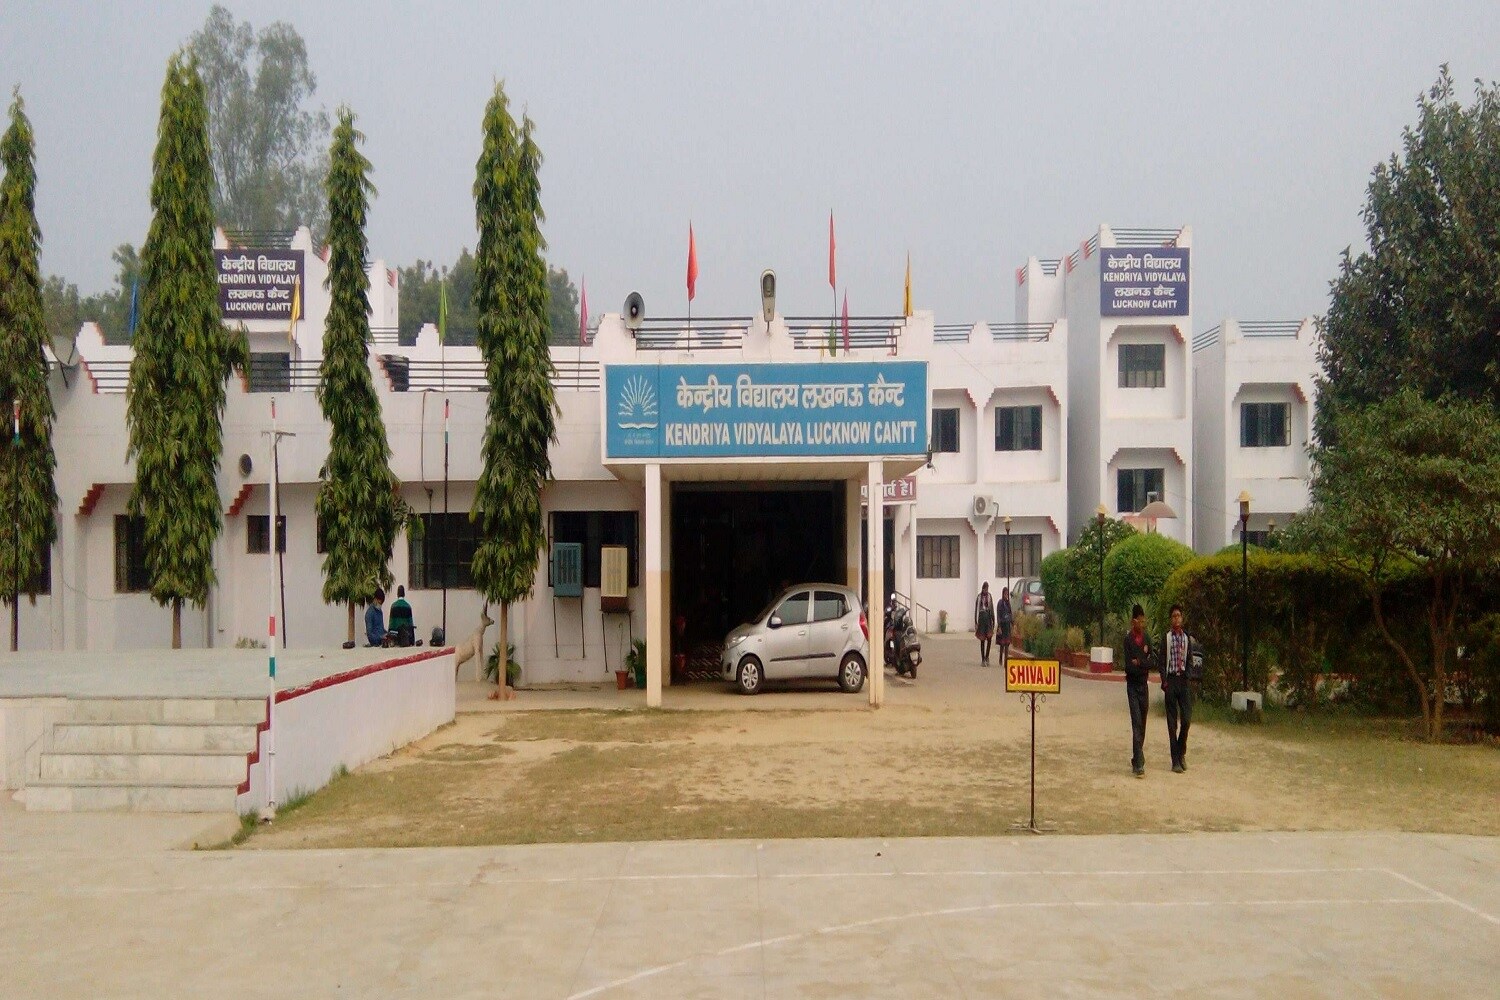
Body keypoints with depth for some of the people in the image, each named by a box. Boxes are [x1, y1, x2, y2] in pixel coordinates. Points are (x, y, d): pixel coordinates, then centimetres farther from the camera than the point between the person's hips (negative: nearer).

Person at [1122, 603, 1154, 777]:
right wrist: (1143, 665, -7)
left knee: (1142, 724, 10)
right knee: (1136, 723, -12)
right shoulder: (1128, 639, -9)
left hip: (1144, 685, 5)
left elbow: (1150, 662, 2)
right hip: (1132, 685, -5)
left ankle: (1137, 759, 24)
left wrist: (1138, 663, -12)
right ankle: (1139, 764, -17)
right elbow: (1128, 666, -14)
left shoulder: (1147, 638, 8)